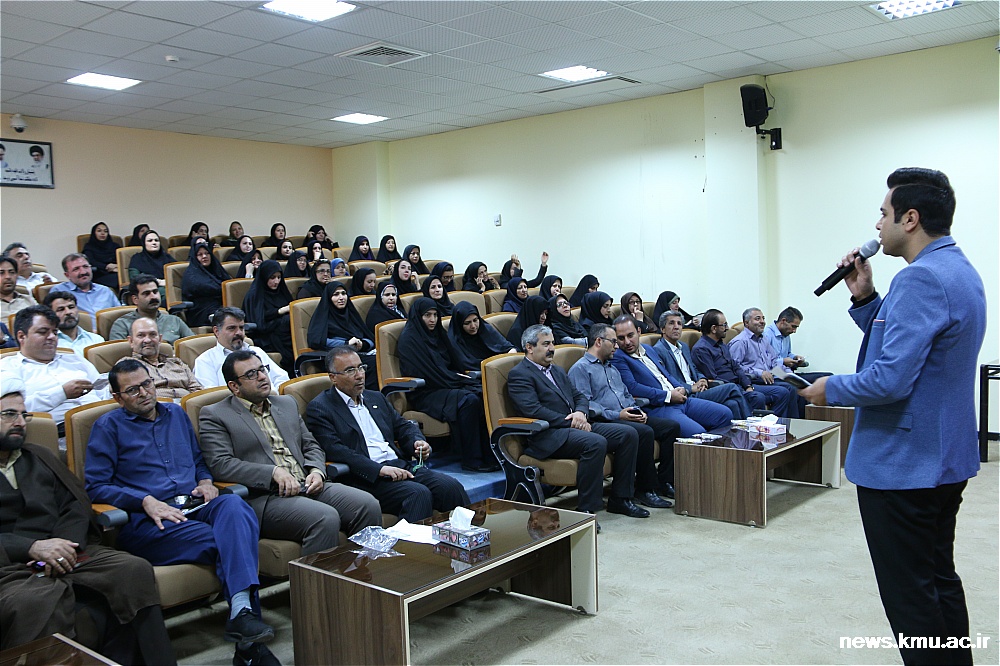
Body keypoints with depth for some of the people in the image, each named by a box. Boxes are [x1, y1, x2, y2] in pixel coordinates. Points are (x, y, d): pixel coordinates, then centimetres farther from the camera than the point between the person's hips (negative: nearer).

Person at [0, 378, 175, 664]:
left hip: (62, 552, 5)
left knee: (135, 570, -23)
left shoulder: (38, 456, 27)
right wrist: (33, 547, -17)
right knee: (35, 603, -39)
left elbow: (76, 502, 17)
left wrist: (65, 544, -4)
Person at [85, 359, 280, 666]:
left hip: (194, 507, 4)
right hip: (146, 521, -4)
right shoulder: (109, 426, 9)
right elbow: (95, 486, 1)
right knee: (226, 541, -31)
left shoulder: (176, 413, 24)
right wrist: (146, 501, -12)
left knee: (234, 504, -34)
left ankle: (242, 610, -46)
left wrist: (205, 481, 8)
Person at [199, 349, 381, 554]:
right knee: (325, 518, -33)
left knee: (368, 504, -17)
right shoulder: (214, 416, 5)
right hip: (263, 497, -6)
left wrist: (316, 471, 1)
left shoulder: (287, 403, 24)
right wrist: (273, 472, -17)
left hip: (307, 487, 6)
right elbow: (220, 464, -8)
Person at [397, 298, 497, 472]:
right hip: (425, 393, -7)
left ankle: (489, 455, -22)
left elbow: (456, 359, 16)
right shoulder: (409, 338, -6)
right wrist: (457, 380, -12)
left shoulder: (437, 333, 18)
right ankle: (471, 460, -26)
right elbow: (430, 373, -13)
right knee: (469, 400, -32)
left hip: (447, 385, 7)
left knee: (484, 394, -21)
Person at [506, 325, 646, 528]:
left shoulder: (557, 370, 25)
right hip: (548, 436, -9)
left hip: (576, 426, 9)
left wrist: (580, 413, -2)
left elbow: (579, 396, 22)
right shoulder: (519, 374, -3)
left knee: (628, 434, -5)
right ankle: (586, 510, -24)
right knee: (595, 443, -34)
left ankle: (620, 498, 3)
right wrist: (569, 422, -15)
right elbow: (532, 410, -16)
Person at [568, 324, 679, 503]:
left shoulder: (612, 368, 29)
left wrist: (637, 411, 6)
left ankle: (664, 482, -4)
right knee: (645, 432, -32)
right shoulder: (580, 369, -1)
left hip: (628, 417, 9)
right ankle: (645, 490, -21)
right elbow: (584, 404, -13)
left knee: (672, 426, -7)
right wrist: (617, 415, -18)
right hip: (604, 422, -9)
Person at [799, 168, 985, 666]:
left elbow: (890, 379, -28)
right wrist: (865, 299, 5)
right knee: (940, 580, 22)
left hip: (902, 466, -11)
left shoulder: (921, 279, -23)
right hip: (946, 459, 11)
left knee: (910, 596, 2)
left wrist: (831, 390, -12)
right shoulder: (959, 271, 11)